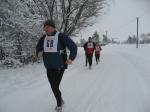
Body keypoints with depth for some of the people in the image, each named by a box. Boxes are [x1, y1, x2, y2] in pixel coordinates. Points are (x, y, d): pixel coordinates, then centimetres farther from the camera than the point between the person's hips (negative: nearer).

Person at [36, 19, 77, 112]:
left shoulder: (61, 36, -15)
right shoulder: (44, 38, 2)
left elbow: (73, 47, -13)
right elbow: (38, 47, 19)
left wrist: (71, 58, -25)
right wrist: (38, 53, -3)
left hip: (59, 67, -5)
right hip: (49, 68, 6)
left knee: (55, 87, -4)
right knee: (53, 87, 15)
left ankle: (59, 105, 24)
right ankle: (60, 100, 42)